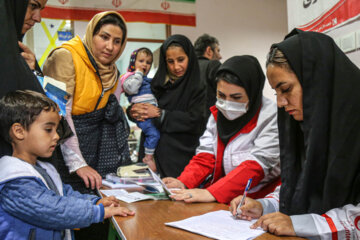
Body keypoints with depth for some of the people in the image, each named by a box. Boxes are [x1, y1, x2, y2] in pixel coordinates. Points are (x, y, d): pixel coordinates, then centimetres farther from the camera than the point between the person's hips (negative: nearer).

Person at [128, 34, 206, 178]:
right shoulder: (158, 83, 9)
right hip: (155, 152, 4)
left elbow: (195, 119, -14)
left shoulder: (198, 87, -5)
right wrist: (133, 111, -11)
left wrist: (160, 114, -11)